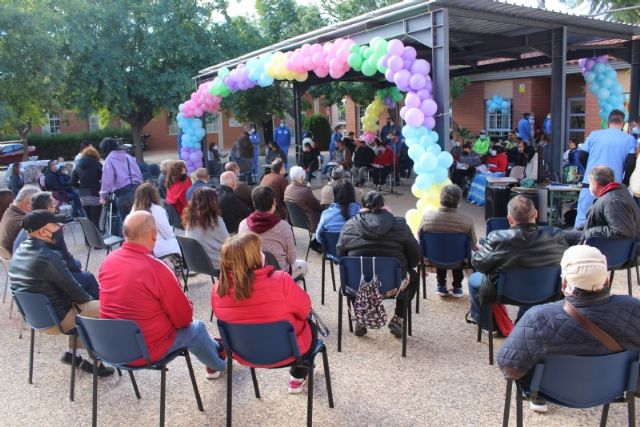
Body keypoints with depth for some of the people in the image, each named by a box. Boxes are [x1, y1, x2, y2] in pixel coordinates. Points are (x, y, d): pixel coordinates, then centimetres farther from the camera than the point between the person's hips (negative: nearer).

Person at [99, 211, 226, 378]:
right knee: (196, 328, 20)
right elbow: (184, 318, -15)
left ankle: (214, 349, 49)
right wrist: (185, 302, 6)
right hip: (146, 350, -6)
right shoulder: (156, 269, -26)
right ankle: (218, 364, 46)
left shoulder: (108, 260, -6)